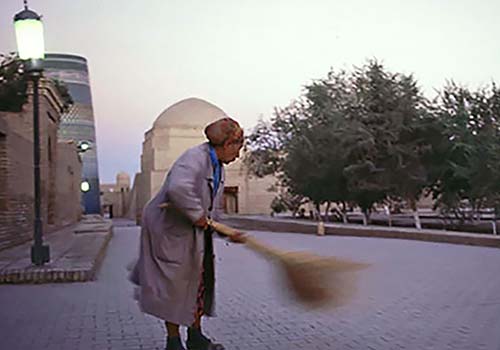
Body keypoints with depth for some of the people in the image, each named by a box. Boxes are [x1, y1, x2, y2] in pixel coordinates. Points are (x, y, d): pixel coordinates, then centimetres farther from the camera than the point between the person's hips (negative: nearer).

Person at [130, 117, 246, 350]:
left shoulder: (218, 169, 8)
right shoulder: (195, 157, -23)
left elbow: (212, 211, 13)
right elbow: (178, 188, -43)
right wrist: (198, 215, -30)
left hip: (194, 234, 10)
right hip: (169, 230, -10)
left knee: (199, 281, 15)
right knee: (174, 286, 3)